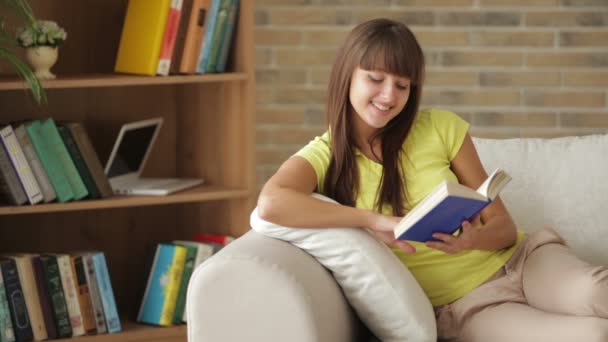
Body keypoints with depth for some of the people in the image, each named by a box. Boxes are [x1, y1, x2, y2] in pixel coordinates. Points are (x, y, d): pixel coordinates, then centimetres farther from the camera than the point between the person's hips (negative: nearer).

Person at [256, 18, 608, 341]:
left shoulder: (441, 128, 1)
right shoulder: (323, 155, -2)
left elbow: (504, 226, 4)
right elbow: (271, 204, -25)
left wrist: (474, 240, -20)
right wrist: (374, 220, -24)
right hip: (463, 307, -2)